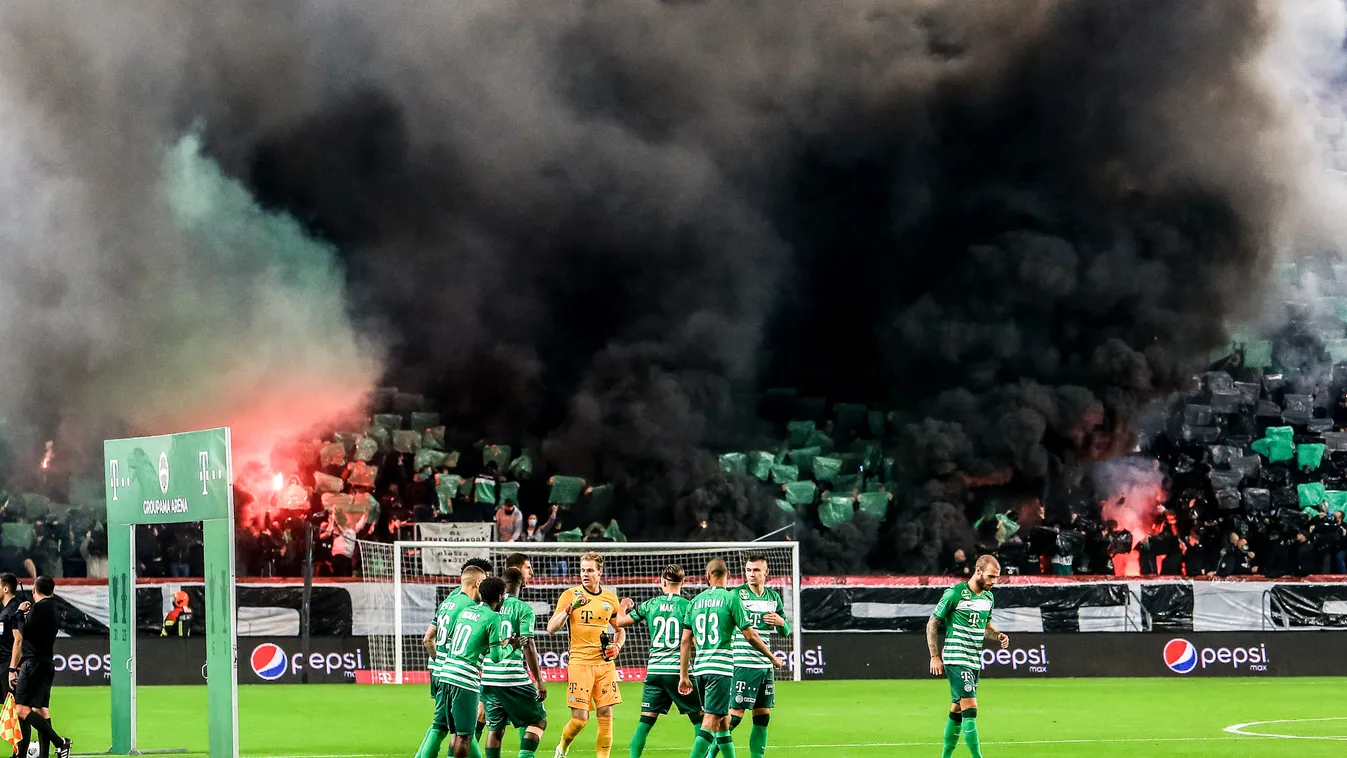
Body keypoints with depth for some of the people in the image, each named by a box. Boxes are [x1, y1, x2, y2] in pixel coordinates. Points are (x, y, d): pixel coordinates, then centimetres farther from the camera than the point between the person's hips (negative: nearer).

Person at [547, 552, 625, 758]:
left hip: (605, 664, 4)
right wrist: (570, 608, -20)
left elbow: (620, 629, 23)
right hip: (579, 662, -4)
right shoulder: (570, 595, -1)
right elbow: (551, 629, -7)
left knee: (606, 715, -1)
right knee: (579, 718, -7)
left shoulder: (610, 598, 10)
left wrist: (617, 646, 2)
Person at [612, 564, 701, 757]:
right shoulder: (687, 606, -4)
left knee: (645, 721, 6)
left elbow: (620, 622, 16)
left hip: (654, 670, 3)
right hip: (678, 669, -3)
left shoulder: (650, 605, 5)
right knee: (698, 718, 8)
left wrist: (623, 606, 35)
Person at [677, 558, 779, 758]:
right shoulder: (730, 598, -4)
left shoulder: (696, 601, 10)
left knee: (723, 719, 18)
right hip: (721, 668, -6)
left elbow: (686, 641, 10)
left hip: (700, 668, 6)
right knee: (711, 722, -10)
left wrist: (683, 675, 16)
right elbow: (750, 636, -4)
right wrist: (772, 658, 10)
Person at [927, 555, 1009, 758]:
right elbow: (932, 624, -5)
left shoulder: (988, 597, 10)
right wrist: (935, 656, -9)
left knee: (958, 709, 13)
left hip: (974, 661, 8)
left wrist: (997, 635, 3)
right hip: (956, 659, -8)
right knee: (970, 707, -16)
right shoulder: (954, 594, -12)